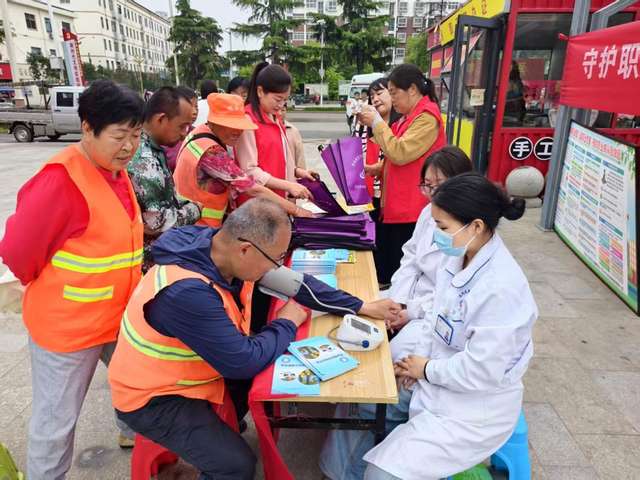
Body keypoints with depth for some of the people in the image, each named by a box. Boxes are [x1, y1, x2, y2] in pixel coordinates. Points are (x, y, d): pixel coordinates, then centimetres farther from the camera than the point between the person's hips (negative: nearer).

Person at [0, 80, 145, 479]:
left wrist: (129, 290, 11)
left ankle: (135, 432, 52)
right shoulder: (62, 179, -24)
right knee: (57, 420, 10)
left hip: (119, 314, 8)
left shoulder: (117, 171, 3)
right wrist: (53, 289, -2)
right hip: (68, 322, -8)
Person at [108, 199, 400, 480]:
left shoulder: (227, 252, -13)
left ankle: (224, 425, 30)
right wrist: (287, 324, -14)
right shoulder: (187, 292, -37)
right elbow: (244, 362, -31)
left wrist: (360, 307, -2)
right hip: (154, 398, -7)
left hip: (195, 369, 8)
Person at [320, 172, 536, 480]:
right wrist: (417, 359, -5)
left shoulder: (501, 287, -31)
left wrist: (426, 369, -14)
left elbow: (481, 371, -28)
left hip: (474, 409, -8)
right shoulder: (458, 257, -5)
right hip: (436, 381, 8)